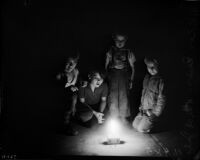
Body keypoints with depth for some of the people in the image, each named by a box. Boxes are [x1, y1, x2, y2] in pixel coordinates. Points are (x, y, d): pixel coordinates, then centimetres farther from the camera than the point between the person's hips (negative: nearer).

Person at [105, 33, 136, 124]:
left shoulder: (128, 52, 7)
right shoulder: (110, 52, 7)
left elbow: (132, 67, 10)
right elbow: (106, 66, 12)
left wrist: (131, 80, 7)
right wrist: (106, 77, 5)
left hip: (124, 76, 0)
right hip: (113, 75, 0)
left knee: (124, 97, -5)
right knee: (113, 97, -2)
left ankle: (123, 117, 6)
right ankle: (113, 117, 10)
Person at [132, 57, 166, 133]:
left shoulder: (160, 80, -18)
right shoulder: (147, 78, 5)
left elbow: (161, 99, -17)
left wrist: (156, 114, -16)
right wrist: (141, 106, 11)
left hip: (153, 110, -7)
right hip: (144, 109, 8)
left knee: (141, 128, -13)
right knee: (135, 124, 5)